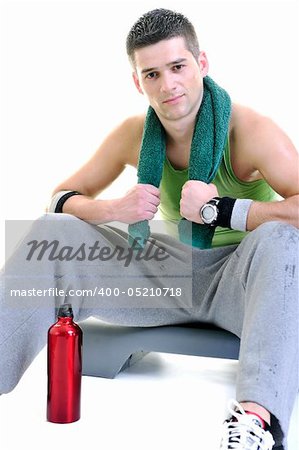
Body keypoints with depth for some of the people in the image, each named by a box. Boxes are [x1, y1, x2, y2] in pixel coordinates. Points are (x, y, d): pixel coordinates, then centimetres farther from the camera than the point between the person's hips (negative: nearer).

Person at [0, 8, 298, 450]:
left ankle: (257, 414, -49)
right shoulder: (134, 134, -3)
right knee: (53, 233, -9)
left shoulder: (248, 130, -17)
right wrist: (113, 209, -19)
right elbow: (60, 199, 2)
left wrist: (219, 209, -31)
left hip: (240, 279, -4)